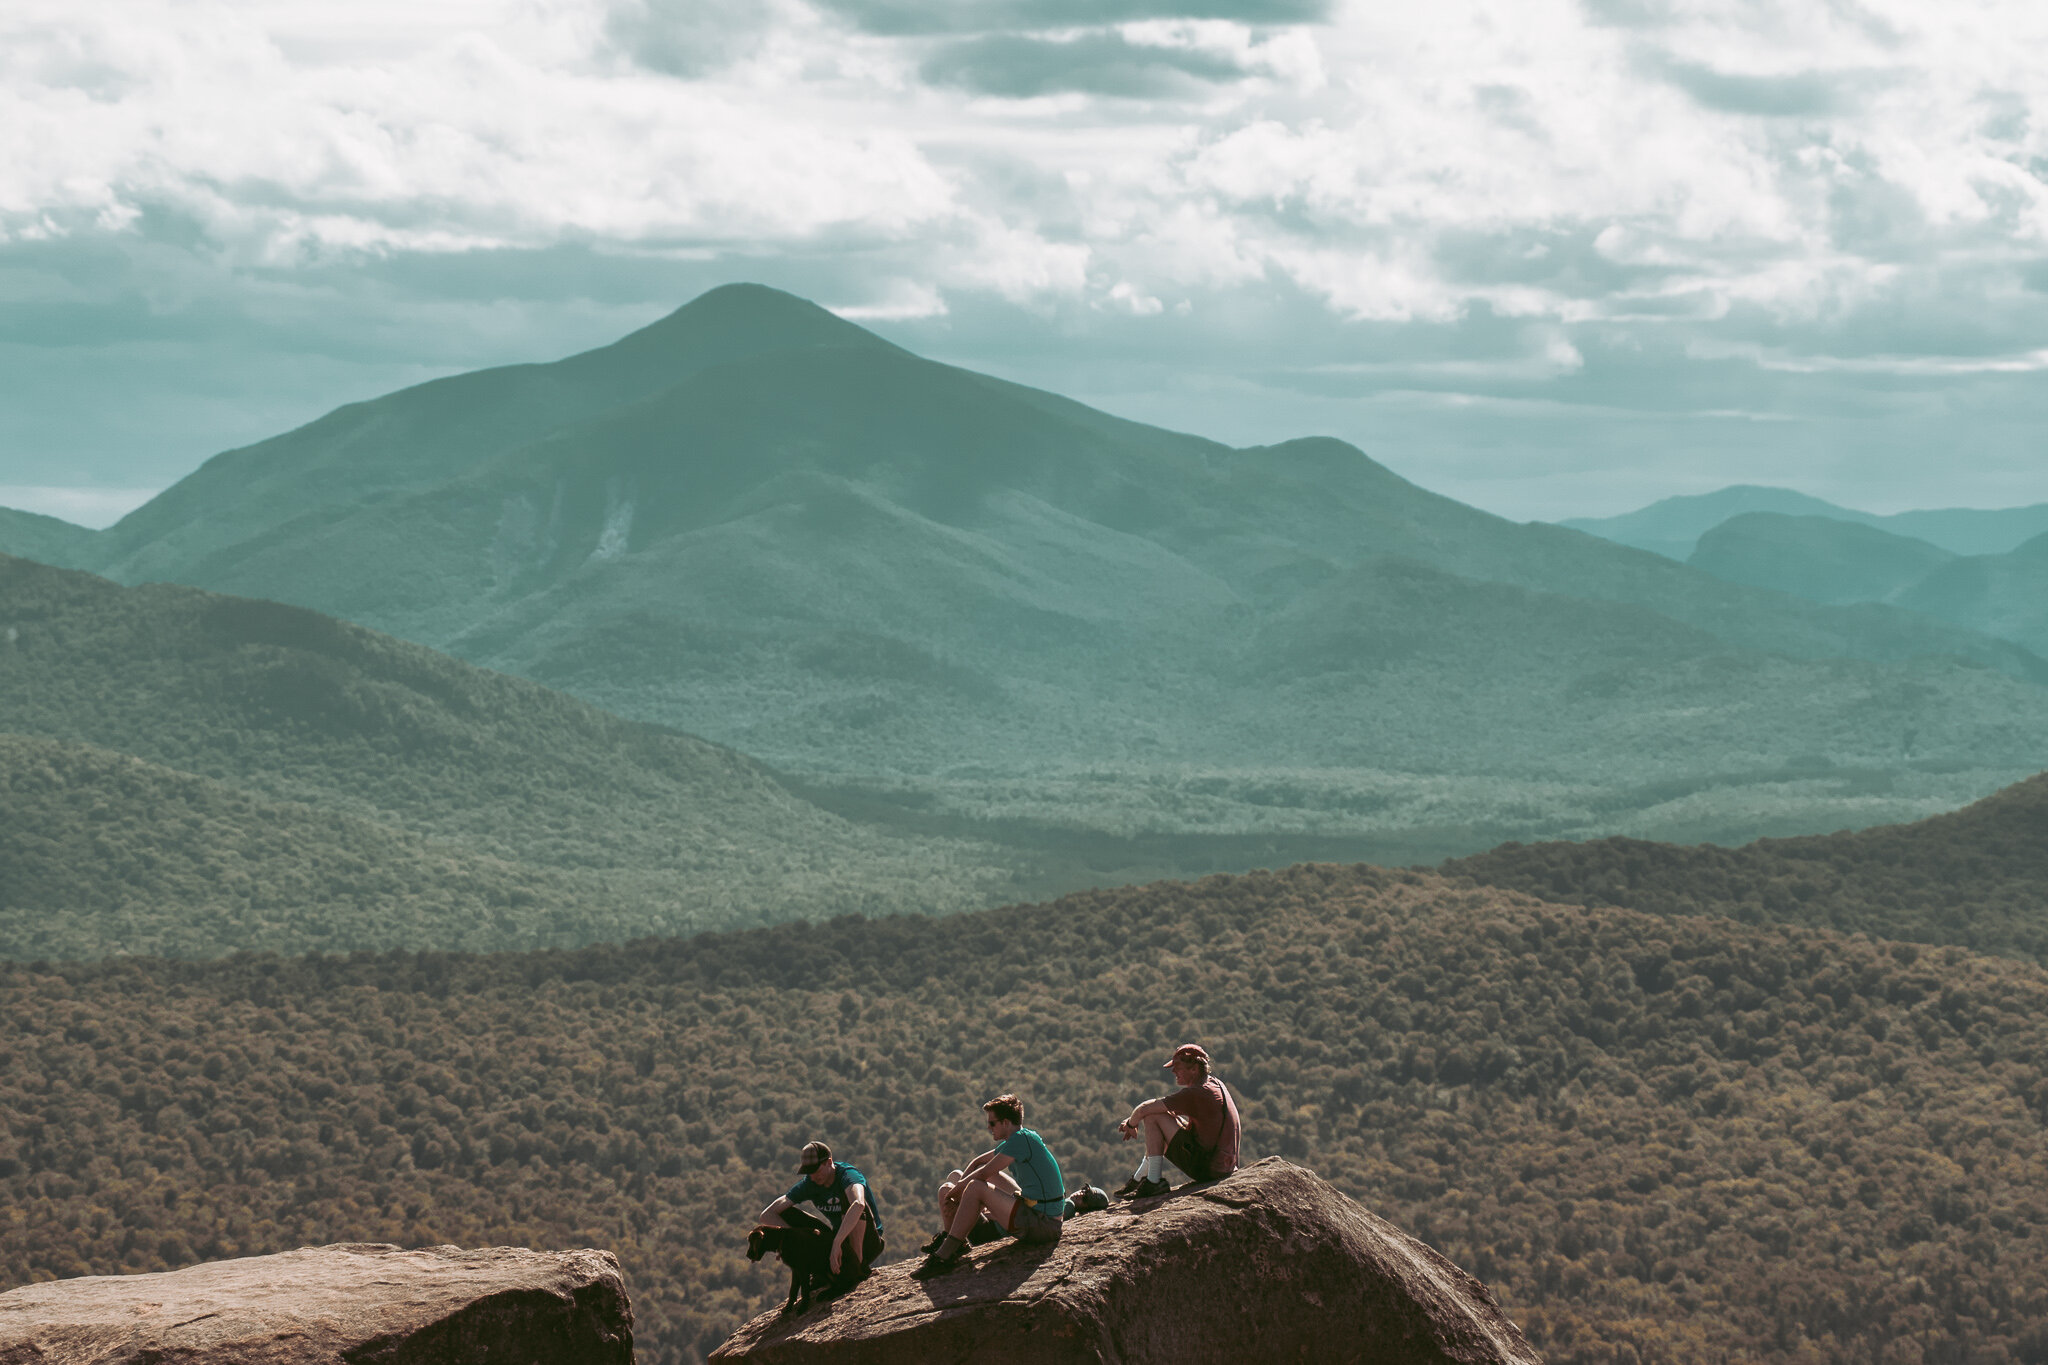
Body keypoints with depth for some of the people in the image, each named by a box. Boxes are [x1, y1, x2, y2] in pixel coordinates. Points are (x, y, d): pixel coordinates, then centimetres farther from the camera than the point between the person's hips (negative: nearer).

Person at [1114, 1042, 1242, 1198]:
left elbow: (1143, 1110, -15)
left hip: (1206, 1168, -10)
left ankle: (1154, 1182, -7)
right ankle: (1138, 1179, 31)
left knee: (1153, 1118, -9)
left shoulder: (1196, 1093, -18)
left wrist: (1131, 1124, 7)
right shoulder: (1216, 1084, 12)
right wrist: (1133, 1122, 15)